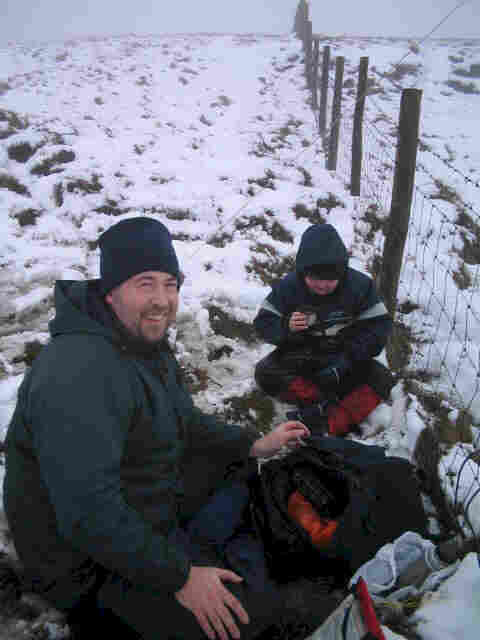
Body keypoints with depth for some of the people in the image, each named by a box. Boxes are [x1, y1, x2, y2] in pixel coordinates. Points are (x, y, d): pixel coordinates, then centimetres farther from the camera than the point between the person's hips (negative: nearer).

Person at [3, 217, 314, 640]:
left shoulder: (146, 342, 2)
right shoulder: (81, 374, -32)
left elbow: (183, 421, 15)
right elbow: (88, 514, -34)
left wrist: (253, 445, 5)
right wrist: (179, 578, -26)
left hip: (148, 508, 9)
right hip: (86, 561, -9)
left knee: (232, 462, 15)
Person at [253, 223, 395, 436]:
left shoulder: (360, 285, -12)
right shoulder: (288, 286, -11)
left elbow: (379, 326, -10)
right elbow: (263, 323, -7)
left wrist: (346, 359, -21)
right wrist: (286, 327, -31)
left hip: (343, 357, 0)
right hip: (300, 357, 0)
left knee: (382, 379, -25)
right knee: (265, 372, -26)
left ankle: (329, 427, -39)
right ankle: (328, 403, -31)